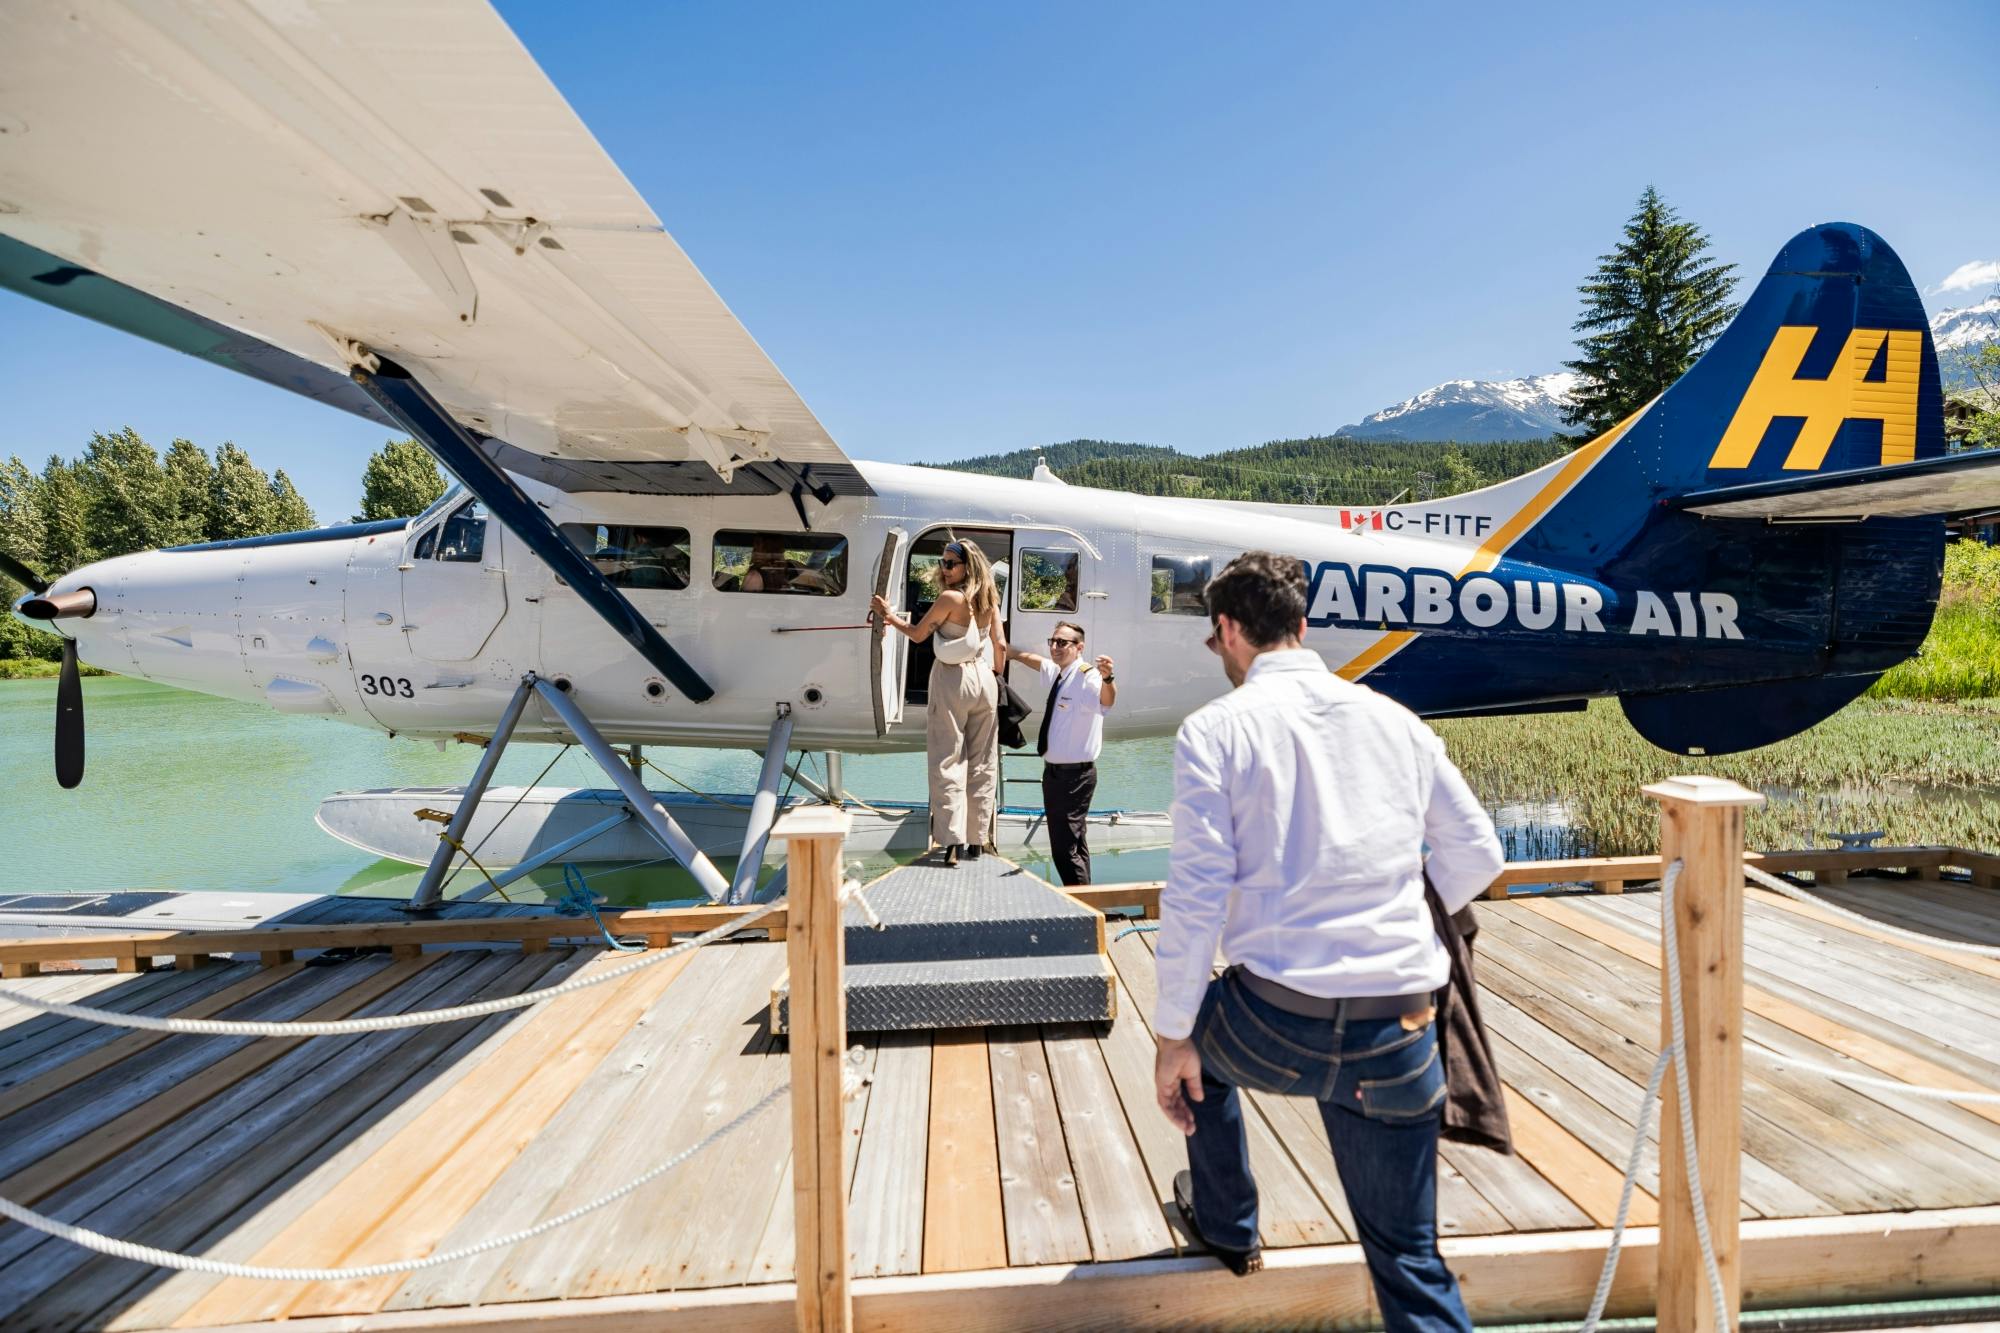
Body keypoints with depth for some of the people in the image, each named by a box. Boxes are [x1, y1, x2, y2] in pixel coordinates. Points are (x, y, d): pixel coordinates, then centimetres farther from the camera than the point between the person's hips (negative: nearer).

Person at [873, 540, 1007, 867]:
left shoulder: (950, 598, -10)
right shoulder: (989, 600, 7)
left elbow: (917, 634, -4)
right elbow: (1001, 646, 7)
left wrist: (889, 615, 9)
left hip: (952, 680, -6)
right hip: (984, 680, 6)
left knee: (948, 761, -1)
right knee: (981, 763, 10)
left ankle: (953, 841, -6)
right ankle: (975, 840, 17)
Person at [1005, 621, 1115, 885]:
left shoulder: (1086, 677, -19)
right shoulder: (1055, 671, 7)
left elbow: (1106, 701, -41)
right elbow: (1033, 659, 30)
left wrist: (1107, 678, -61)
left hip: (1074, 775, -9)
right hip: (1054, 771, 9)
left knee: (1066, 849, -12)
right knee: (1074, 844, 20)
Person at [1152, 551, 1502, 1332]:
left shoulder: (1214, 729, -8)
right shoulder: (1396, 720, 6)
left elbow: (1197, 895, -13)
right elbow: (1478, 854, 13)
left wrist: (1172, 1039, -3)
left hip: (1275, 1027, -3)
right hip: (1400, 1036, 3)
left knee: (1199, 1036, 33)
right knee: (1409, 1259, 21)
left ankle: (1225, 1226, 49)